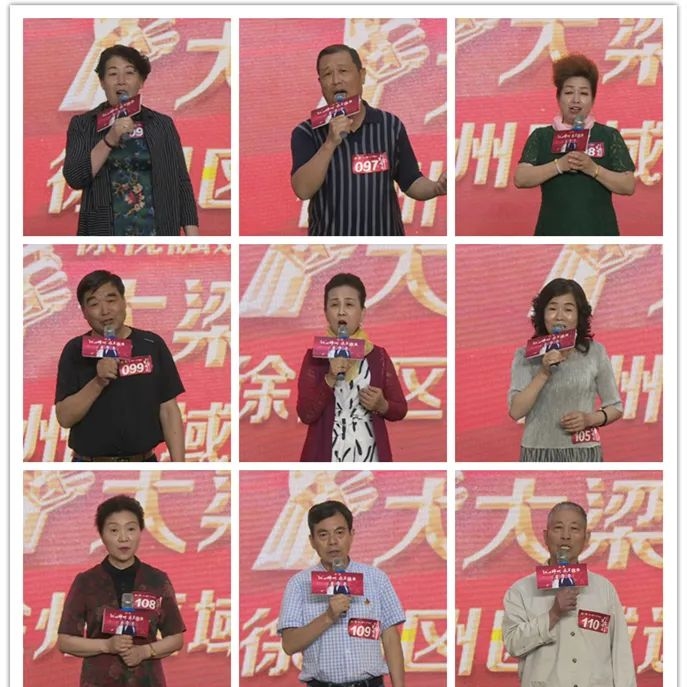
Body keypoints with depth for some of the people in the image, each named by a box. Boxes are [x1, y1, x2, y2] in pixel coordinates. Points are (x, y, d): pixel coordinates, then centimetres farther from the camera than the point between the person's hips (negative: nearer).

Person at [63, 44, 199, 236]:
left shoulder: (162, 125, 10)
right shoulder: (83, 125, 8)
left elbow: (181, 183, 9)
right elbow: (74, 178, -5)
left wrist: (192, 238, 1)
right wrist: (110, 140, -14)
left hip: (157, 233, 1)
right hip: (104, 233, -1)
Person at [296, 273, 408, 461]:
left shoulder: (378, 356, 4)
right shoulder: (315, 356, 1)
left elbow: (401, 409, 10)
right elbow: (305, 414, -7)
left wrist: (382, 405, -12)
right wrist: (330, 378, -19)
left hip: (367, 457, 1)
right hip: (326, 457, -1)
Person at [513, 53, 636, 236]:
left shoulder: (609, 136, 7)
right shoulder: (541, 136, 9)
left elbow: (628, 186, 0)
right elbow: (520, 179, -3)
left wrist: (593, 169, -15)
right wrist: (559, 165, -16)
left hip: (598, 233, 0)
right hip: (554, 232, 0)